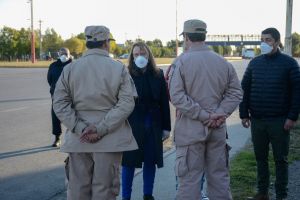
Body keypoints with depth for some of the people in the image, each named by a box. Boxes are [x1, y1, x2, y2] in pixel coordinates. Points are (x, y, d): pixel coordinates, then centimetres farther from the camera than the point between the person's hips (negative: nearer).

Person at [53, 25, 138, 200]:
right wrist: (101, 128, -13)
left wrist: (81, 128, -8)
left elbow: (60, 104, -3)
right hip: (110, 140, -2)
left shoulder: (69, 69, 1)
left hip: (78, 140, 2)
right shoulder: (119, 68, -4)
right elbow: (126, 103, -11)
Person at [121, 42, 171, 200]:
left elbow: (164, 103, 4)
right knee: (129, 161, 4)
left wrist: (166, 127, 3)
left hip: (153, 126, 3)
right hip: (132, 125, -3)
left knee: (150, 162, 10)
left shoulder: (158, 75, 3)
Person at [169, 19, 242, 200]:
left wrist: (204, 116, -14)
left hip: (191, 129, -4)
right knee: (219, 176, 14)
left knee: (190, 179, 4)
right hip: (218, 129, 4)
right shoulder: (223, 62, 4)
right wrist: (220, 114, -4)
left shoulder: (181, 61, -8)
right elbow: (236, 93, 3)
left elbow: (177, 96, -16)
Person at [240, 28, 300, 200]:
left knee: (281, 159, 6)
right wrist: (244, 114, 3)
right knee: (260, 158, 12)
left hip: (279, 121, -4)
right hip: (257, 120, 4)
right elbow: (245, 89, 9)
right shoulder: (255, 63, 7)